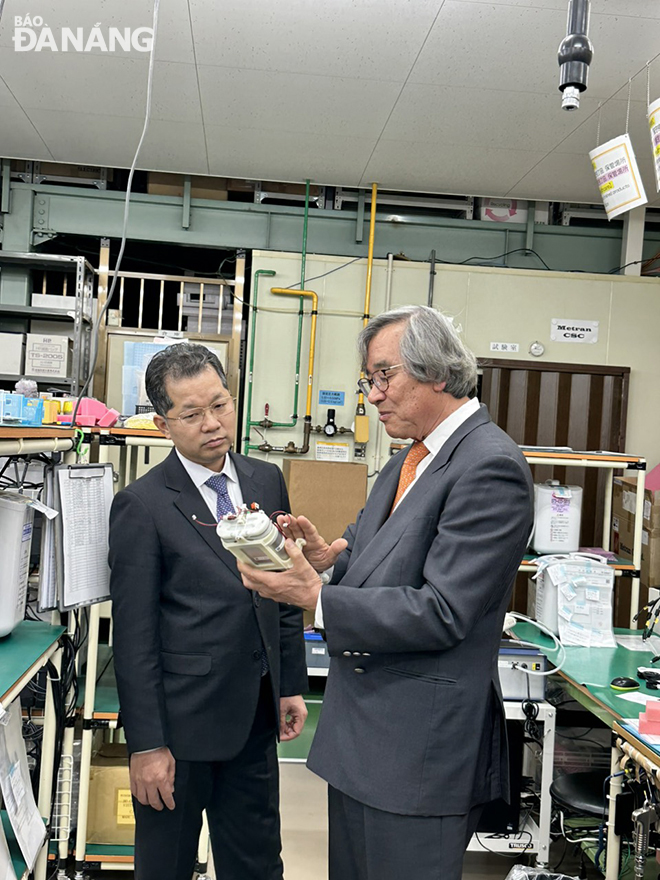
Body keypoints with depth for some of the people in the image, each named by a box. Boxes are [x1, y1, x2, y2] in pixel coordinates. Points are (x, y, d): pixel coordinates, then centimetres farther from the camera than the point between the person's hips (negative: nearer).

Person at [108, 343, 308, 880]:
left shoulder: (267, 481, 4)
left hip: (256, 715, 5)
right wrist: (146, 745, -12)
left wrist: (292, 685, 9)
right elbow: (134, 637, -13)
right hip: (182, 720, -4)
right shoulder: (142, 505, -13)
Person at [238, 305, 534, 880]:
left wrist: (317, 599, -23)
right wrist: (330, 556, -4)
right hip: (359, 731, 9)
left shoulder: (490, 466, -19)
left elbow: (441, 613, -23)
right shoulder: (407, 461, 11)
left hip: (424, 744, -9)